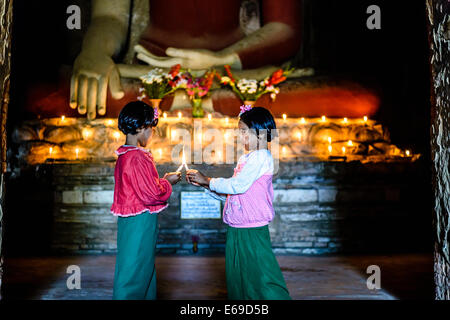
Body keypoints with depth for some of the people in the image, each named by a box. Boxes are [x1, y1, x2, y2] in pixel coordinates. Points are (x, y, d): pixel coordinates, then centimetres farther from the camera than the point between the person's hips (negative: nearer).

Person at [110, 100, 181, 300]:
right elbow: (152, 194, -22)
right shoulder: (137, 158, -21)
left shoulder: (124, 155, 10)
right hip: (140, 223, -10)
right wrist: (168, 182, -6)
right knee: (135, 275, -1)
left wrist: (163, 181, 14)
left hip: (129, 221, 10)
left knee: (145, 272, 19)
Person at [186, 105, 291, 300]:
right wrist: (202, 184, 10)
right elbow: (229, 193, 18)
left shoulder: (261, 157, -13)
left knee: (262, 277, -4)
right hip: (236, 230, 9)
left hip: (253, 231, -9)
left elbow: (237, 185, -22)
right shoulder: (245, 159, 15)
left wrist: (207, 180, -12)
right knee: (237, 281, 15)